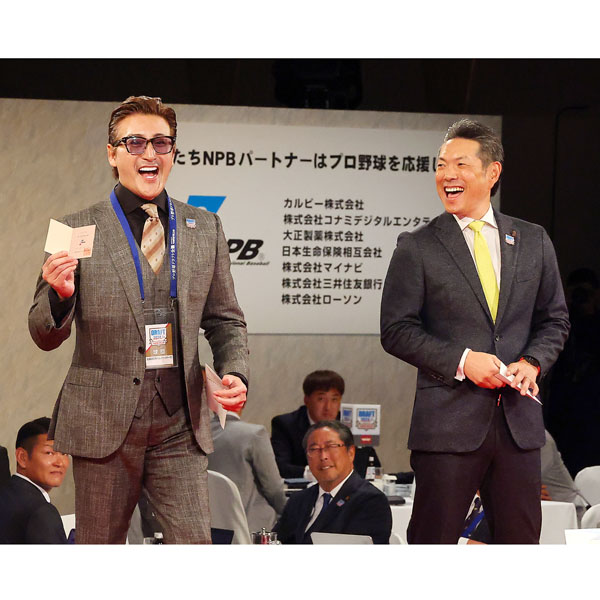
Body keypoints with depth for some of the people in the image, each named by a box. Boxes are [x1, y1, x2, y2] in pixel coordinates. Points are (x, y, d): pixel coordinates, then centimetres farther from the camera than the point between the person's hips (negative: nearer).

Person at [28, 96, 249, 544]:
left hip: (181, 424, 2)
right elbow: (46, 336, 2)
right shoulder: (78, 231, 1)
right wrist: (61, 293, -20)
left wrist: (235, 373, -4)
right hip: (104, 423, -2)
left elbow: (226, 321, 16)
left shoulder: (205, 229, 10)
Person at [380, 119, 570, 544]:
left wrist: (533, 362, -4)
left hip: (519, 422, 3)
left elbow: (555, 319, 16)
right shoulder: (417, 248, 1)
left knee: (522, 541, 7)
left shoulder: (533, 241, 12)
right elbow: (397, 330, -2)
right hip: (449, 420, -3)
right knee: (433, 544, -1)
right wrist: (461, 361, -14)